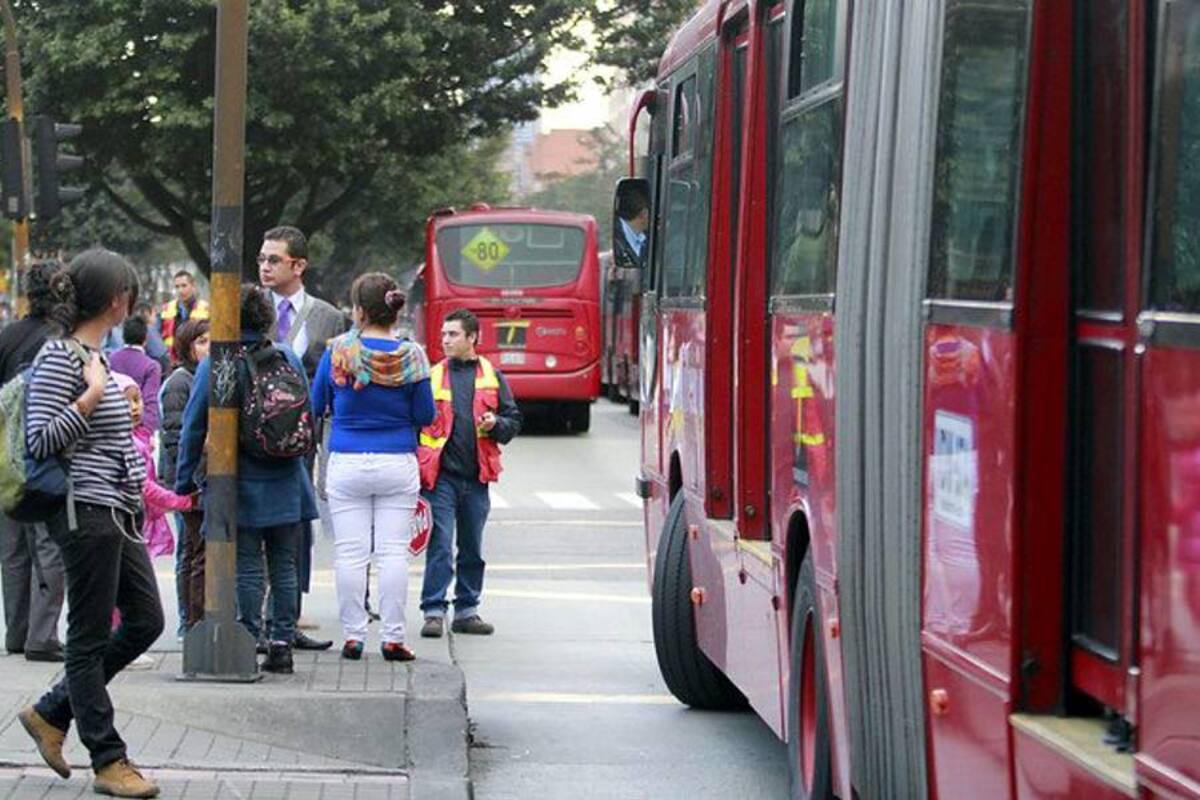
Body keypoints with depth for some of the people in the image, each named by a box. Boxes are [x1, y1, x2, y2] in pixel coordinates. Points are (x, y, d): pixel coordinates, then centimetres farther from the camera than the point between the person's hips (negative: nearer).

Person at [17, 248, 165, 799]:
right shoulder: (60, 357, -14)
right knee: (90, 636, -1)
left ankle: (51, 714, 22)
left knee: (145, 621, 11)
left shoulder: (93, 355, 14)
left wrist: (120, 401, 21)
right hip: (86, 511, -10)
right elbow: (39, 440, -20)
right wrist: (94, 395, -21)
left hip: (114, 510, 10)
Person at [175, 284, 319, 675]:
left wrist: (184, 480, 5)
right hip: (286, 482, 3)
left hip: (241, 483, -3)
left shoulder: (214, 367, -8)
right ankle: (282, 645, 11)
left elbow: (194, 428, -4)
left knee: (247, 569, 0)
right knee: (284, 567, 9)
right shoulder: (289, 360, 2)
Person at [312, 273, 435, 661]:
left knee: (350, 553, 4)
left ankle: (353, 635, 5)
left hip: (347, 465, -1)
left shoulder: (338, 351, -7)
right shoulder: (411, 355, -6)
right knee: (394, 552, 4)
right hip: (398, 465, 1)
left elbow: (316, 406, 3)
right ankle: (393, 637, 4)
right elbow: (425, 416, -1)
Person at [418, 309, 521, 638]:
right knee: (439, 546, -6)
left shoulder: (492, 377, 8)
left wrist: (496, 424, -10)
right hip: (441, 475, -3)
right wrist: (415, 470, -3)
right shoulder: (432, 376, 4)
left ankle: (466, 610, 20)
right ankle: (434, 611, -3)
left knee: (473, 548, 10)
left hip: (476, 476, 3)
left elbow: (513, 420, 13)